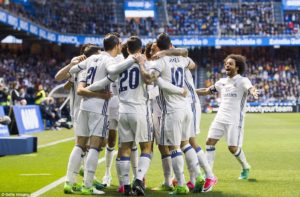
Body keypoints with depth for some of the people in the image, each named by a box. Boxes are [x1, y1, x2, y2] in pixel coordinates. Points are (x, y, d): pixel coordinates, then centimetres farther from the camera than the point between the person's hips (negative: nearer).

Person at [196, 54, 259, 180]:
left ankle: (246, 168, 20)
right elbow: (207, 91, 24)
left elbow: (250, 88, -27)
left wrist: (253, 92, -51)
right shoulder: (222, 82, 13)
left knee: (233, 148, -6)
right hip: (220, 118, 6)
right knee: (210, 142, -6)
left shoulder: (243, 81, -6)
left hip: (235, 121, -6)